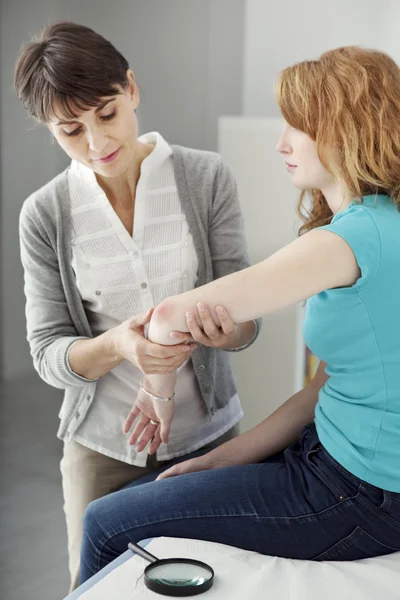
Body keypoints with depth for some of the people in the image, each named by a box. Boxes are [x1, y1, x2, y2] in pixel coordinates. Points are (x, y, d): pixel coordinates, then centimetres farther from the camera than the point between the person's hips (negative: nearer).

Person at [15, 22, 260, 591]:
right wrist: (117, 344, -29)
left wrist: (221, 326, -33)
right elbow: (48, 353, -8)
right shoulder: (46, 215, -8)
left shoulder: (206, 178, -10)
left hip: (207, 433, 0)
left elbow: (245, 324, -9)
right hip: (103, 445, 0)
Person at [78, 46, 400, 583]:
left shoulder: (355, 238, -24)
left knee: (108, 524, -1)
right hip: (336, 457, 9)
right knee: (135, 501, 15)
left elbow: (172, 317, -25)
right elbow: (332, 384, 8)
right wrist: (228, 456, 4)